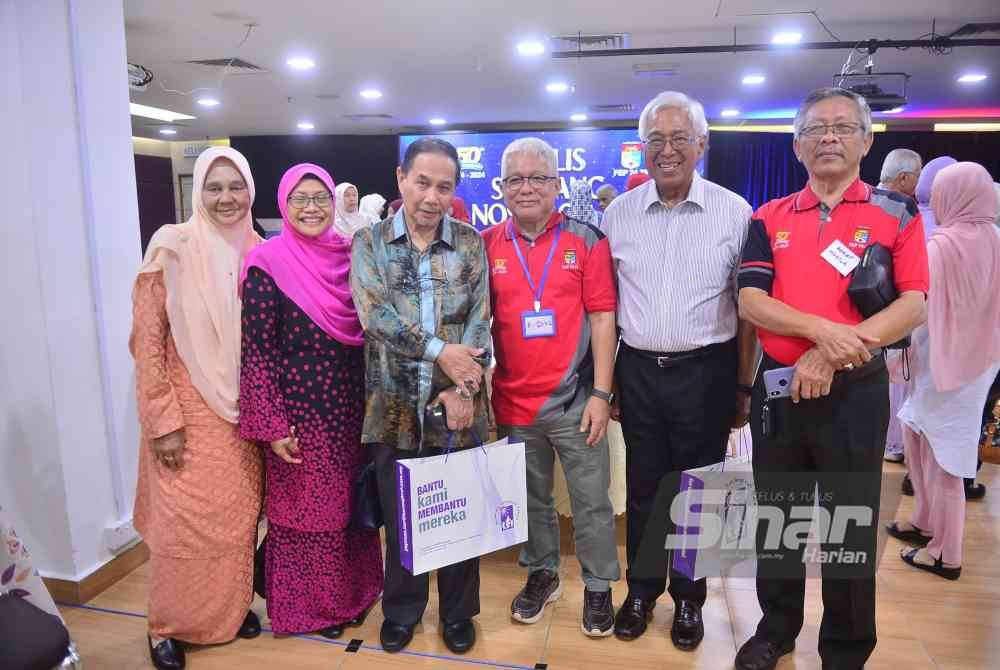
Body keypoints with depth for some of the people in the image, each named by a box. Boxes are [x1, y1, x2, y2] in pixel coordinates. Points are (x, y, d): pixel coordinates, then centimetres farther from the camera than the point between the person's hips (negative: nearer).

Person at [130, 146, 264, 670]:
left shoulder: (258, 252, 2)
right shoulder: (172, 249, -10)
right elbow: (147, 342, -10)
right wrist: (164, 422, -13)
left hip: (243, 409, 4)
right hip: (188, 410, -3)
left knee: (238, 514, 12)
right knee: (181, 520, 4)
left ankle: (233, 606, 34)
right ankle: (167, 627, 26)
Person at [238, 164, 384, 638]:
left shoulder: (348, 257, 4)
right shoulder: (268, 264, -11)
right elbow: (258, 352, -12)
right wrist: (273, 427, -15)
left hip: (351, 406, 5)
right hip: (300, 408, -5)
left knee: (350, 503, 17)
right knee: (304, 509, 9)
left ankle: (350, 591, 37)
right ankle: (305, 605, 30)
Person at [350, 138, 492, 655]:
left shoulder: (470, 243, 3)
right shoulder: (370, 242, 2)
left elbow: (479, 320, -3)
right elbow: (375, 314, -10)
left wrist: (463, 389, -13)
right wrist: (439, 351, -17)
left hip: (457, 406, 1)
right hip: (395, 406, 0)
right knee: (399, 515, 13)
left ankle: (458, 612, 33)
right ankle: (401, 609, 36)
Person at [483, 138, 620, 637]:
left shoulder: (586, 239, -4)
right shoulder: (487, 245, 2)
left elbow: (602, 318, -5)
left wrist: (600, 394, -9)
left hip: (574, 399, -2)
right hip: (513, 400, 3)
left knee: (591, 502, 9)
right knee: (531, 498, 18)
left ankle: (599, 586, 29)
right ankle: (541, 573, 39)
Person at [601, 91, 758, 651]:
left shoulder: (734, 212, -2)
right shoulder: (618, 213, 4)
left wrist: (744, 387, -1)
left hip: (705, 373, -1)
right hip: (638, 370, 2)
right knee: (643, 488, 13)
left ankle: (689, 597, 31)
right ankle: (642, 588, 33)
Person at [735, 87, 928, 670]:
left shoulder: (897, 213, 0)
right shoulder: (770, 218, 5)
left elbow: (915, 305, -10)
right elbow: (750, 300, -5)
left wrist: (831, 356, -20)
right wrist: (822, 329, -21)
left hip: (855, 391, -2)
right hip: (778, 386, 3)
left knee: (851, 526, 10)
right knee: (776, 516, 16)